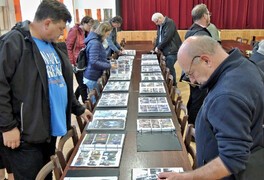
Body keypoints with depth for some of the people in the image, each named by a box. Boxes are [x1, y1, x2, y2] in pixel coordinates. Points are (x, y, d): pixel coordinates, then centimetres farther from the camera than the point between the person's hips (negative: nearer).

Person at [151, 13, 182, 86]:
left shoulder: (169, 23, -12)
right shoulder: (160, 25, 16)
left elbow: (167, 38, -20)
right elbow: (158, 38, 20)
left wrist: (158, 47, -12)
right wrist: (154, 49, 12)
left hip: (172, 50, -8)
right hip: (166, 51, 8)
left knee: (170, 69, -8)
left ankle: (173, 86, 3)